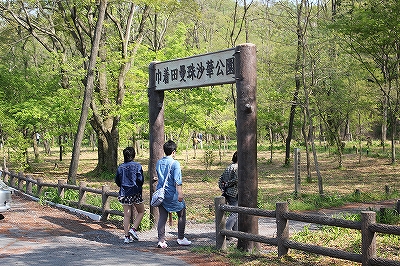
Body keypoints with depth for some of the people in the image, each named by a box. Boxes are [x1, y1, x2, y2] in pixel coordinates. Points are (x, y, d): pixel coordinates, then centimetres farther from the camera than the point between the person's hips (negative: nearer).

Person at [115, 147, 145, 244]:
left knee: (127, 215, 7)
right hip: (135, 193, -4)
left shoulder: (120, 167, 4)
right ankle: (133, 229, -1)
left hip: (124, 193, 4)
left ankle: (127, 236, 6)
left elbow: (117, 181, 7)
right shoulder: (137, 166, -8)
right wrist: (139, 187, 8)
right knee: (141, 212, 15)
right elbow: (140, 180, -13)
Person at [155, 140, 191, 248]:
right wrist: (180, 193, -23)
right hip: (172, 194, -6)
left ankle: (161, 240, 2)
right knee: (182, 214, 10)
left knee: (162, 217, 6)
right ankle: (181, 238, 13)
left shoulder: (159, 162, 8)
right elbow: (177, 180, -19)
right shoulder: (175, 163, -11)